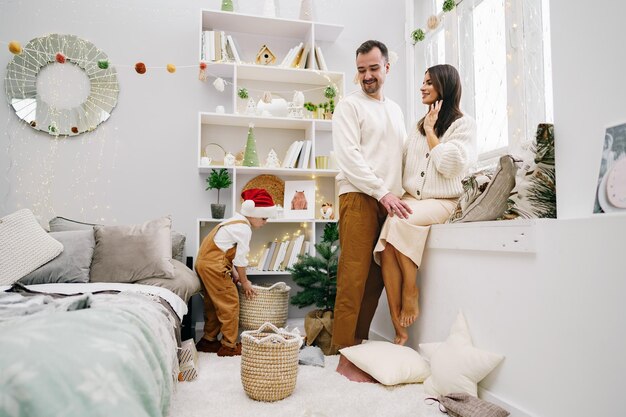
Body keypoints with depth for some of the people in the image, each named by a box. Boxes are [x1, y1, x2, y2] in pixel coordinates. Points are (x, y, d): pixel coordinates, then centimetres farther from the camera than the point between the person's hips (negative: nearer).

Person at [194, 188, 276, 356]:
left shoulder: (235, 222, 17)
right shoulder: (244, 228, -14)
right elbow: (240, 259, -12)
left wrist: (236, 277, 14)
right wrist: (244, 282, 0)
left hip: (204, 263, 10)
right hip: (214, 266, -10)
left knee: (214, 303, 19)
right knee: (230, 302, -1)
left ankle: (209, 340, 30)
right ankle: (229, 346, 8)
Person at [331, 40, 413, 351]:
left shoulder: (395, 110, 23)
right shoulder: (349, 105, 3)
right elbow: (349, 157, -9)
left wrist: (404, 192, 7)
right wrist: (383, 192, -15)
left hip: (389, 201, 6)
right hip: (359, 197, -6)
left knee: (377, 277, 6)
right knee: (354, 277, -8)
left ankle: (360, 340, 17)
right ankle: (344, 348, 0)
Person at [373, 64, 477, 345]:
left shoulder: (463, 124, 4)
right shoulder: (419, 126, 23)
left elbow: (450, 166, -11)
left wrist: (431, 132, -3)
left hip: (441, 202, -5)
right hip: (410, 199, 5)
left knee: (398, 222, -35)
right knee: (387, 245, -24)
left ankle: (410, 290, -16)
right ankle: (399, 330, -22)